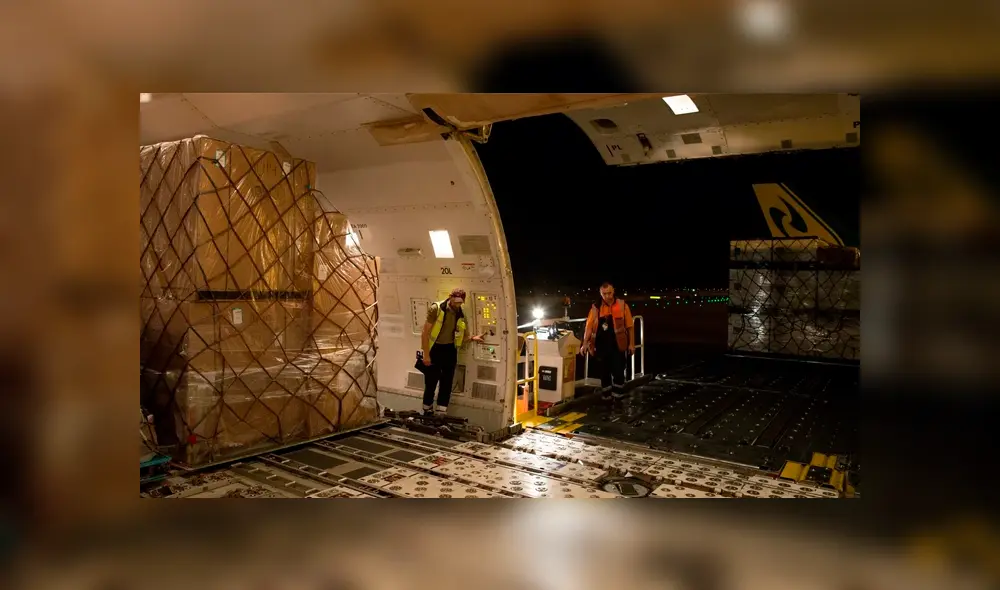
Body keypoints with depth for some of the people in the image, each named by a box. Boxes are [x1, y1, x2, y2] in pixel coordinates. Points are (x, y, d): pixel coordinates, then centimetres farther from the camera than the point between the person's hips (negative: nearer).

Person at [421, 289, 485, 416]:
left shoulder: (461, 315, 2)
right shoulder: (436, 309, -12)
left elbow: (462, 338, 8)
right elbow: (425, 332, -11)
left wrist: (472, 339, -12)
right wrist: (426, 354, -13)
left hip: (450, 350, 4)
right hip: (434, 349, -4)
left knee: (446, 383, 7)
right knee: (430, 383, 3)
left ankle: (441, 414, 17)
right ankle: (427, 412, 21)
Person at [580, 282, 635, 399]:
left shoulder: (622, 305, -2)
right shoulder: (596, 307, 1)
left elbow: (629, 326, 1)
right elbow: (589, 326, 1)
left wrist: (631, 343, -1)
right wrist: (585, 343, -5)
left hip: (617, 345, -1)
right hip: (601, 345, 2)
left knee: (618, 371, -1)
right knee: (604, 372, 10)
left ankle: (617, 396, 16)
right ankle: (606, 396, 24)